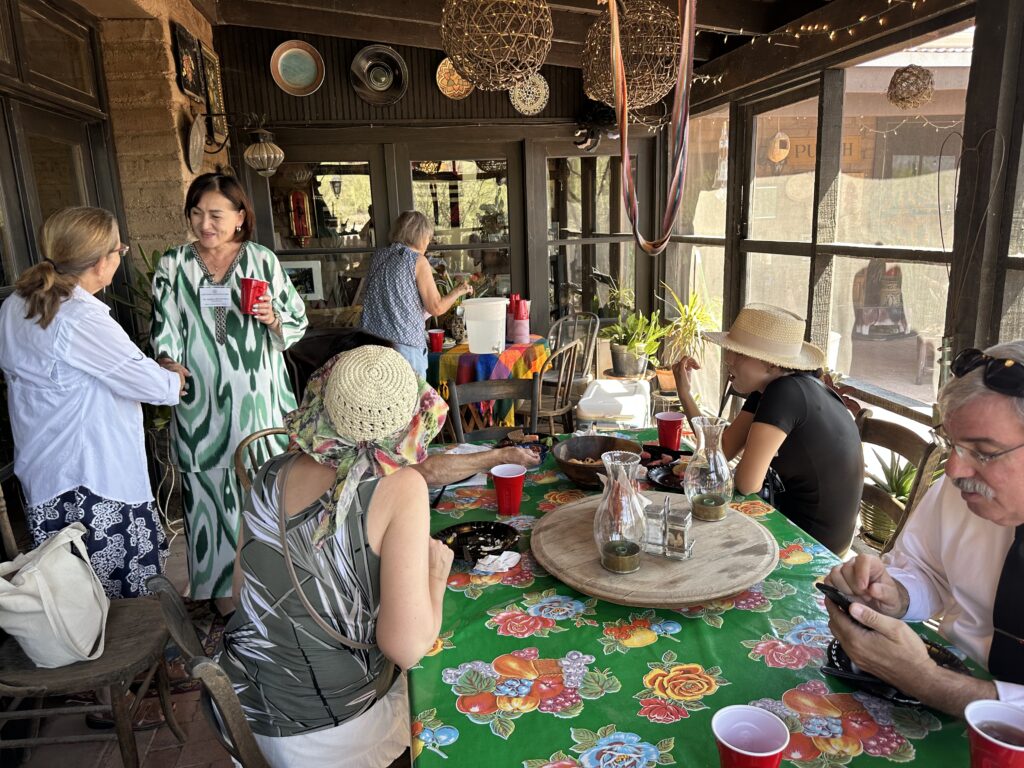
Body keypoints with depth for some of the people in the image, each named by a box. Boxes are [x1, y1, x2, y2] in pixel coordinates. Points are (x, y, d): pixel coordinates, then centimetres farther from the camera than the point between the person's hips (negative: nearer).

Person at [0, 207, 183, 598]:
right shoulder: (79, 319, -23)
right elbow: (153, 385, -21)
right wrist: (176, 380, 3)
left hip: (42, 471, 9)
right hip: (91, 475, -9)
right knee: (120, 598, 6)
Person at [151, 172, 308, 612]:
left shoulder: (262, 260, 2)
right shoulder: (173, 266, 4)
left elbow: (298, 323, 6)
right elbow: (164, 327, 2)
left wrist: (273, 319, -14)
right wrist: (168, 362, -16)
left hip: (260, 400, 0)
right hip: (202, 406, 0)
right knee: (212, 490, 4)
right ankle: (224, 588, 20)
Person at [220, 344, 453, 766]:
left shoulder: (271, 474, -7)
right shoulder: (401, 487, -23)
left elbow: (242, 592, 7)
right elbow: (405, 647, -25)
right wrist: (436, 573, -6)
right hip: (329, 733, -5)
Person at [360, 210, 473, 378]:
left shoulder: (379, 256, 12)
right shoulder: (418, 261, -4)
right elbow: (436, 308, -4)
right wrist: (458, 291, 12)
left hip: (371, 338, 6)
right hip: (404, 343, -6)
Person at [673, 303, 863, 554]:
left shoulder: (786, 393, -27)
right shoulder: (766, 388, 0)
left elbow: (748, 483, -30)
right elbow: (724, 449, -2)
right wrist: (684, 393, -7)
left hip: (815, 539, -8)